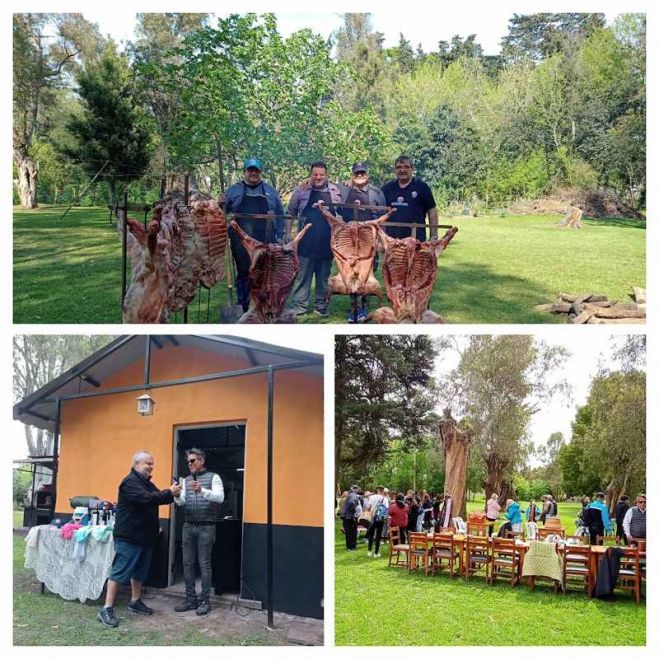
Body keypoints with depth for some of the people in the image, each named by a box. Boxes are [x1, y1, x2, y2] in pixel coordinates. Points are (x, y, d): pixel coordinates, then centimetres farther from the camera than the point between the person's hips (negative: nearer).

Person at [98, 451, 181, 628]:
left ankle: (135, 602, 28)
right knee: (119, 572, -7)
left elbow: (157, 498, 16)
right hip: (128, 537, -10)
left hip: (143, 536, 10)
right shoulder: (130, 482, -15)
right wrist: (170, 493, -23)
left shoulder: (147, 483, 17)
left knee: (140, 571, 16)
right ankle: (106, 609, -4)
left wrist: (172, 493, -3)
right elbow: (146, 498, -29)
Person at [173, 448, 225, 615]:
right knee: (187, 563, 6)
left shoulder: (213, 477, -2)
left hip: (206, 527, -5)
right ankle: (190, 599, 14)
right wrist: (176, 495, -19)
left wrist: (202, 491, -32)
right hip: (188, 526, 5)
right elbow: (181, 502, 5)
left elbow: (220, 497, -17)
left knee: (204, 564, -1)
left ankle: (205, 601, 5)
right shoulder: (186, 480, 13)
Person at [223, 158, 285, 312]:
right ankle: (244, 308, 11)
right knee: (243, 275, 4)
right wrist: (222, 204, -13)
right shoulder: (233, 190, 9)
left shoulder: (270, 191, 11)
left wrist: (279, 236, 4)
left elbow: (280, 215, 10)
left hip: (266, 243, 1)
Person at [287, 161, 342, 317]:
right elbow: (291, 212, 6)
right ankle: (299, 306, 6)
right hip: (306, 243, -2)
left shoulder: (335, 191, 7)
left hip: (327, 243, 2)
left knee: (324, 277, 10)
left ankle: (321, 305, 19)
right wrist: (288, 234, 1)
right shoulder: (301, 190, 1)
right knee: (302, 275, 0)